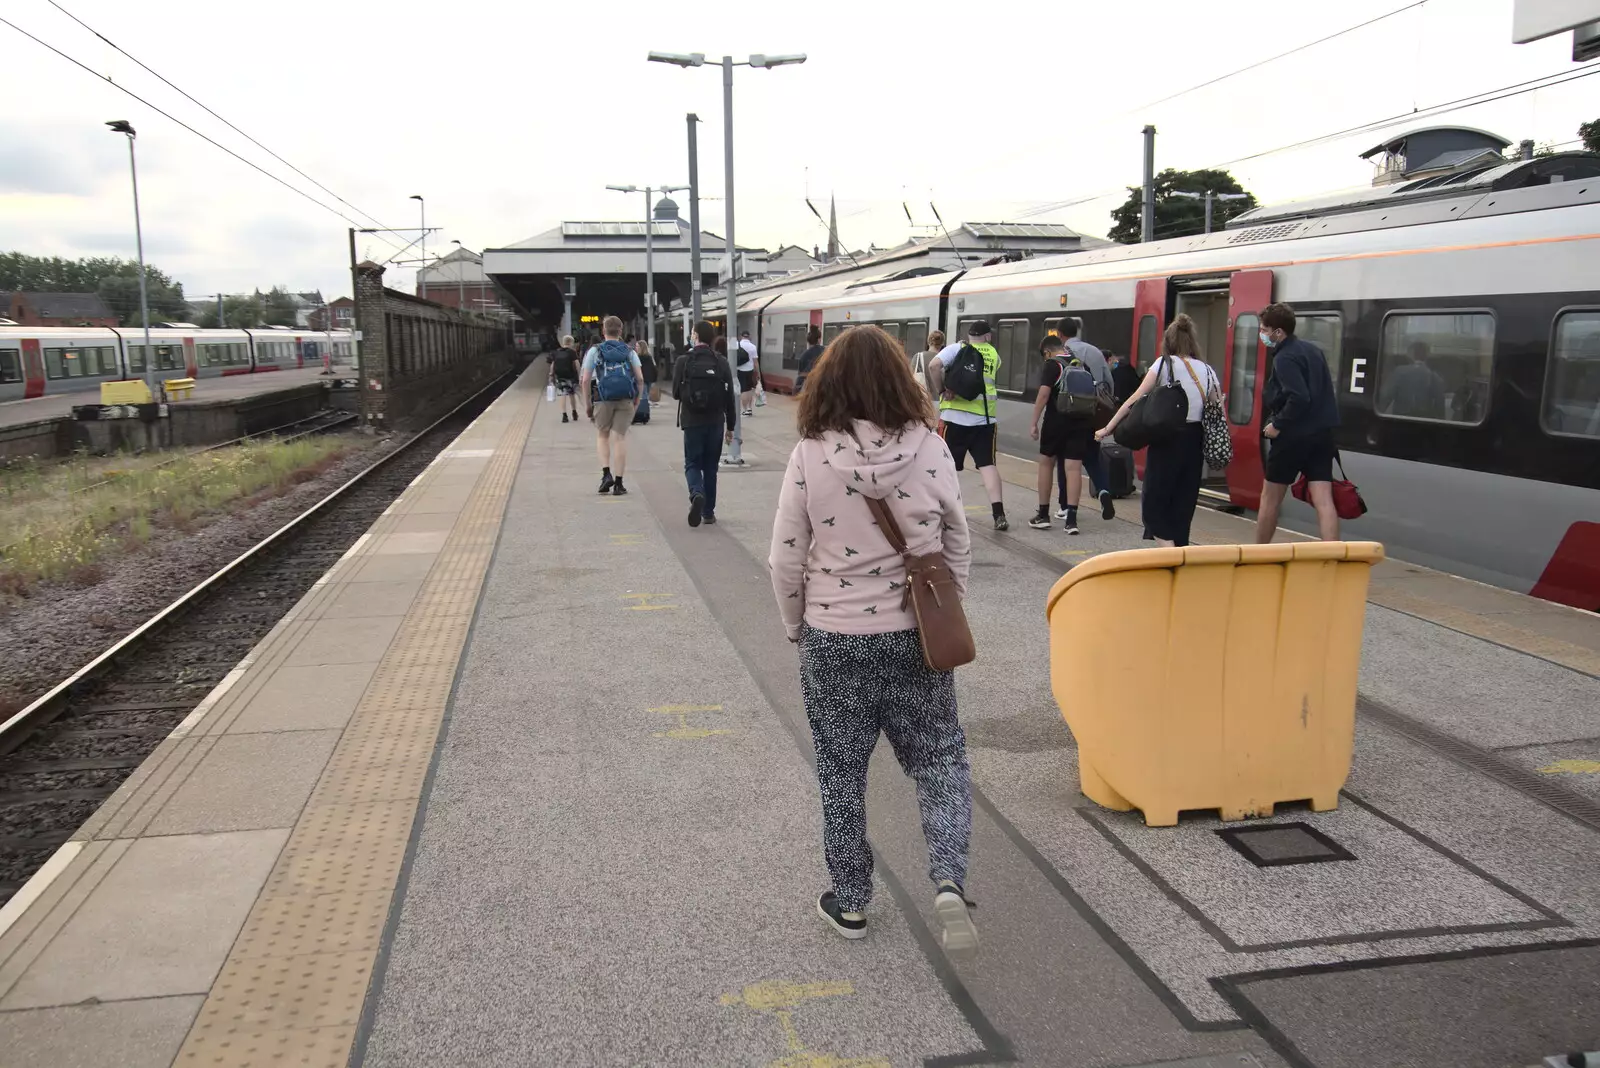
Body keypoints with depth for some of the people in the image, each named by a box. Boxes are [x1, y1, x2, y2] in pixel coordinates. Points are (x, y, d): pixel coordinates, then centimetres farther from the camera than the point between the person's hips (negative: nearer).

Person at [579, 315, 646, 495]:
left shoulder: (595, 351, 4)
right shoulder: (629, 352, 7)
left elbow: (585, 380, -2)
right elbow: (640, 379, -1)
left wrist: (588, 403, 7)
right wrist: (637, 401, 8)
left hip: (603, 399, -1)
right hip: (626, 400, 1)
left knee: (602, 435, 17)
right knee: (620, 438, 3)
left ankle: (606, 473, 0)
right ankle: (618, 484, 3)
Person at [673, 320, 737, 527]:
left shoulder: (684, 361, -6)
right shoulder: (721, 362, -1)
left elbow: (676, 392, -3)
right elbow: (730, 397, 0)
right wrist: (730, 426, 8)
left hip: (692, 422, -2)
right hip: (715, 422, 2)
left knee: (692, 463, 8)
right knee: (710, 466, 11)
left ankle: (697, 494, -21)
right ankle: (708, 512, 14)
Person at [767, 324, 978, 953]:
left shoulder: (810, 456, -12)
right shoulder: (929, 449, -8)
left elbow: (787, 559, -6)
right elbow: (957, 545, 1)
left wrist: (797, 627, 10)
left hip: (834, 637, -1)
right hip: (917, 634, 1)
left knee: (842, 773, 15)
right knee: (939, 757, 17)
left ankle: (850, 902, 26)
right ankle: (948, 879, -1)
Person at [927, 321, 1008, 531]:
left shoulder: (956, 349, 3)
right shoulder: (994, 355, 14)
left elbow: (934, 366, -12)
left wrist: (941, 391, -5)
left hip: (955, 415, -2)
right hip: (984, 417, 2)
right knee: (987, 464, 1)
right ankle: (999, 514, -11)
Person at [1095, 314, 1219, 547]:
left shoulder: (1165, 363, -1)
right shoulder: (1207, 370, 11)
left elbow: (1136, 399, -4)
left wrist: (1108, 428, 0)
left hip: (1168, 440, -5)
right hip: (1195, 441, 5)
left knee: (1154, 503, 1)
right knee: (1183, 506, 12)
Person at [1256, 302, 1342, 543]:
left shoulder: (1284, 358, -13)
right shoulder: (1313, 351, 14)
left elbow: (1298, 398, -24)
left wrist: (1277, 425, -14)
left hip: (1293, 436, -7)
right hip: (1322, 434, 7)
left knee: (1270, 498, 9)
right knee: (1323, 500, -1)